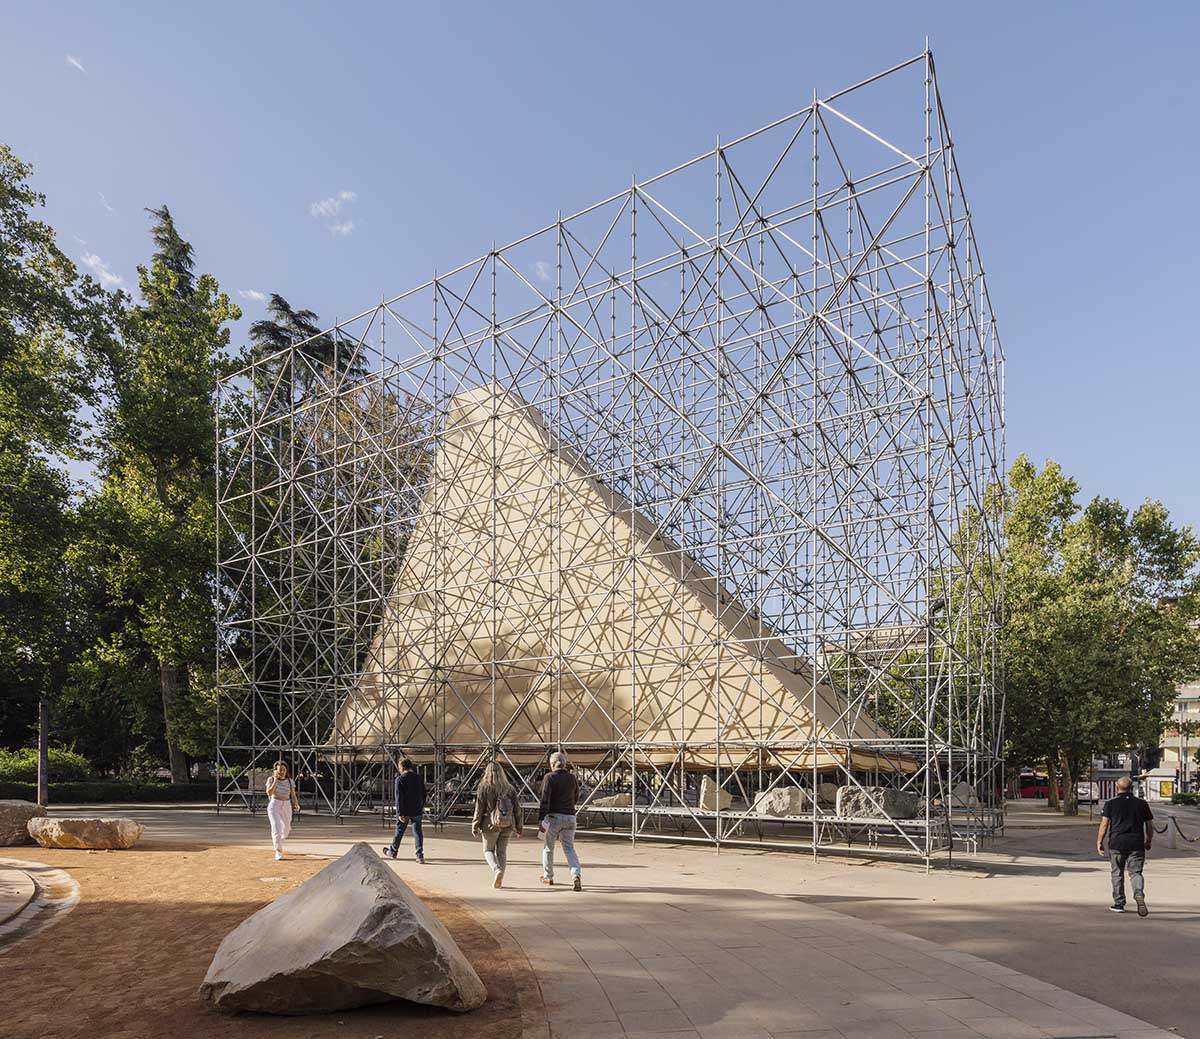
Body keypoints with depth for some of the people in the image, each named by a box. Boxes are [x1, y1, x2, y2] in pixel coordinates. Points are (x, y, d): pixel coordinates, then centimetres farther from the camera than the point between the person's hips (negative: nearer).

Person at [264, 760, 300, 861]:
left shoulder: (290, 782, 1)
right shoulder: (271, 779, -6)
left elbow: (293, 796, 4)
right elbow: (269, 793, -19)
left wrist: (296, 805, -13)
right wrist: (275, 780, -23)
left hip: (286, 807, 4)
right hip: (274, 806, -4)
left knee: (286, 830, 15)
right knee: (276, 828, -18)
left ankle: (277, 841, 47)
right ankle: (278, 852, -12)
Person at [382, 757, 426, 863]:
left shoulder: (400, 779, -10)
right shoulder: (419, 778, 6)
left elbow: (399, 798, -15)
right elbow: (423, 794, 12)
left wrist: (400, 813, -15)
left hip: (405, 811, -4)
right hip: (417, 810, 4)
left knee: (399, 831, 12)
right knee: (418, 832, 4)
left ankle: (392, 852, 28)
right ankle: (420, 855, -3)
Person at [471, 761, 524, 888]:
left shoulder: (483, 788, -7)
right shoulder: (510, 788, 2)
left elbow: (479, 809, -8)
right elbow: (517, 809, 3)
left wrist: (475, 826, 1)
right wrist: (519, 826, 12)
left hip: (491, 825, -3)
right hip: (507, 825, 3)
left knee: (488, 850, 13)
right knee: (502, 851, 15)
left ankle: (497, 869, -12)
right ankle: (499, 879, 10)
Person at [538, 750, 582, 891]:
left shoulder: (550, 777, -7)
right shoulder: (572, 778, 8)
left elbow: (545, 800, -14)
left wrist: (540, 819, -16)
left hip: (553, 816, -3)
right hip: (570, 816, 3)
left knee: (548, 847, 16)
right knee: (569, 848, 4)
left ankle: (548, 877, 29)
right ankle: (577, 875, -19)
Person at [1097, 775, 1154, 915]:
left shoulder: (1110, 803, 0)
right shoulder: (1142, 803, 6)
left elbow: (1104, 824, -4)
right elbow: (1149, 825, 10)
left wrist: (1099, 842, 3)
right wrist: (1148, 841, 26)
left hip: (1116, 843, -1)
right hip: (1137, 844, 1)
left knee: (1117, 874, 11)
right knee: (1136, 872, 5)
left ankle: (1119, 903, 16)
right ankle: (1139, 895, -22)